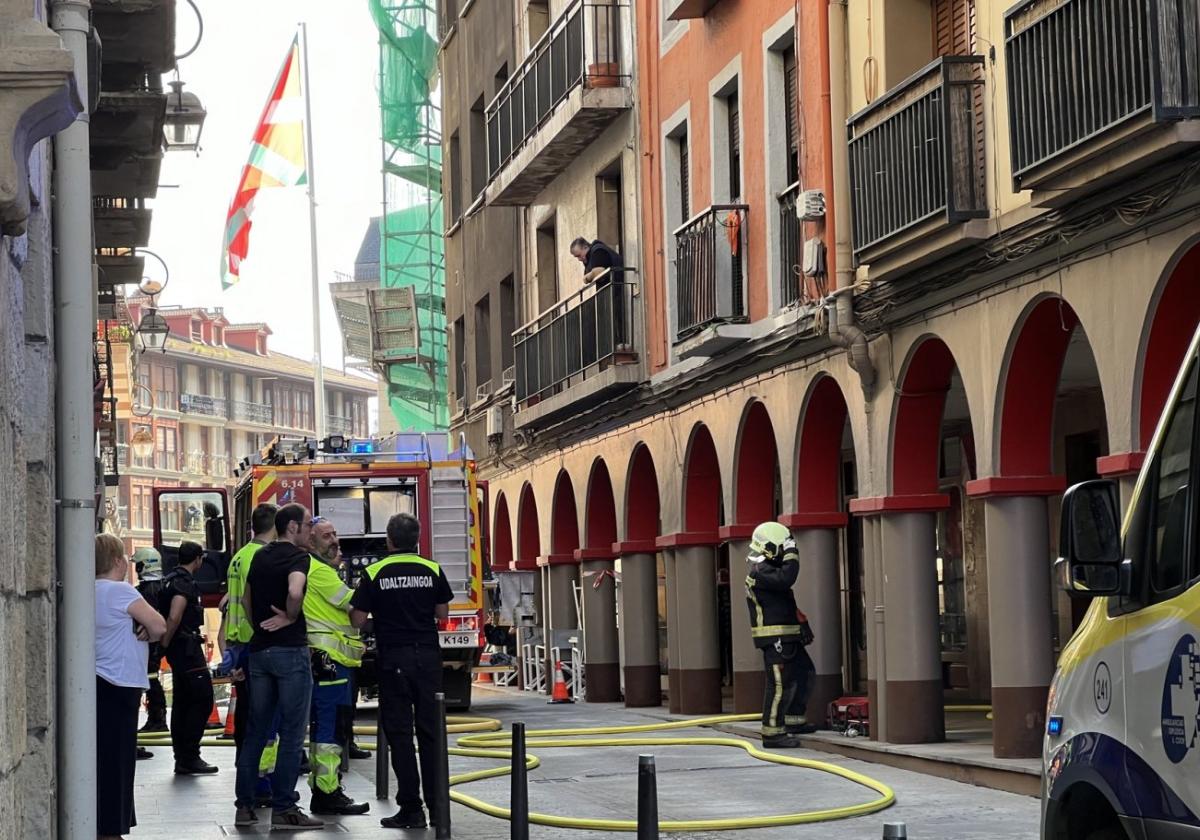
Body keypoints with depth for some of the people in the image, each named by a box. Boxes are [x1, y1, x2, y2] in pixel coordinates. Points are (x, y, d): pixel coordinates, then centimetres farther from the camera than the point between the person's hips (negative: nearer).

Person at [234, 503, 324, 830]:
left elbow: (246, 598, 23)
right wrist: (291, 617, -12)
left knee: (256, 731, 11)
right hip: (290, 650, -7)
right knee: (291, 733, -1)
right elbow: (294, 592, -30)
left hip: (259, 650, 7)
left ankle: (245, 806, 12)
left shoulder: (260, 556, 13)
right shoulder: (298, 556, -11)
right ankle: (283, 809, -1)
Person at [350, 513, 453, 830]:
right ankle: (437, 802, 9)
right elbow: (442, 613, 9)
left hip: (394, 660, -2)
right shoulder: (432, 571, 1)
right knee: (430, 731, 8)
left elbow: (358, 620, -5)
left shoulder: (375, 574, -5)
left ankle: (411, 808, -3)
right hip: (428, 657, 2)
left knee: (400, 733, 0)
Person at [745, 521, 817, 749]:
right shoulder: (760, 572, -15)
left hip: (787, 636, 11)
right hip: (773, 637, -11)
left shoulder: (769, 569, 19)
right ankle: (772, 733, -9)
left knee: (804, 673, 19)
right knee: (780, 684, -11)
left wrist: (802, 623, 22)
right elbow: (785, 578, -33)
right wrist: (791, 555, -20)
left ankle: (794, 720, 29)